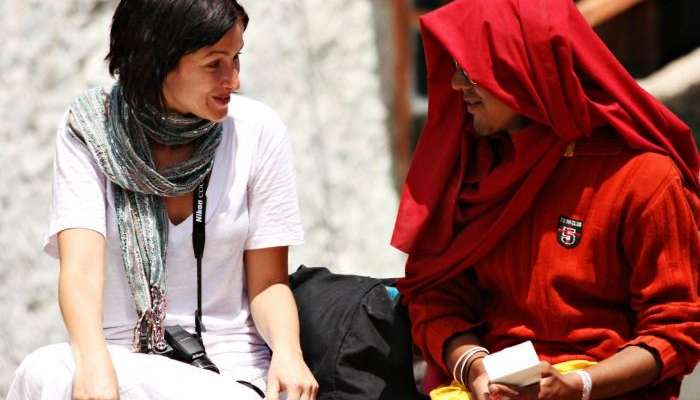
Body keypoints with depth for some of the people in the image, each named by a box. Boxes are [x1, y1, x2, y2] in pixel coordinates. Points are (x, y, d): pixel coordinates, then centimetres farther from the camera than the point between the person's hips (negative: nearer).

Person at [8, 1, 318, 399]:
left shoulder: (258, 131, -2)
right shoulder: (88, 130, -3)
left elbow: (268, 283, 1)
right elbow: (81, 264, -16)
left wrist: (287, 352, -21)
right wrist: (94, 362, -36)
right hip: (119, 357, 1)